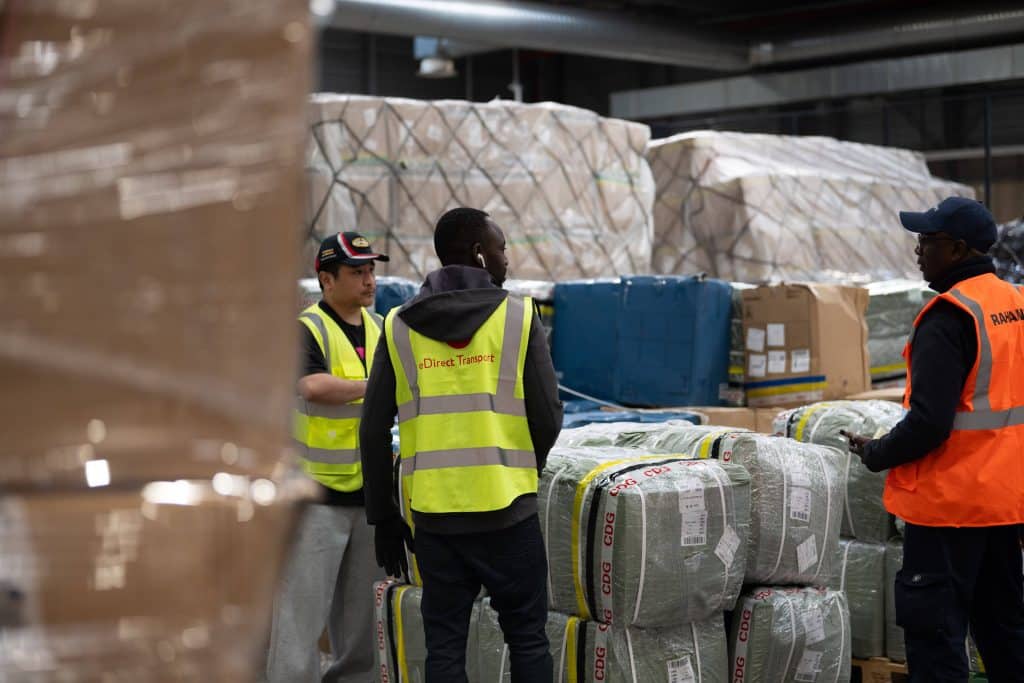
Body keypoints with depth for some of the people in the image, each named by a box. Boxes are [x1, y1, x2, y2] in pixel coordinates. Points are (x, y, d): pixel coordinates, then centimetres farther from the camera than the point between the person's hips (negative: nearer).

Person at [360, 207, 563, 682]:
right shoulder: (518, 318, -3)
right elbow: (548, 418, -3)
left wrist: (383, 518, 10)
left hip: (434, 514, 2)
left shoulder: (399, 327, 4)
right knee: (526, 638, 9)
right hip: (507, 511, -2)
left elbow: (374, 432, 3)